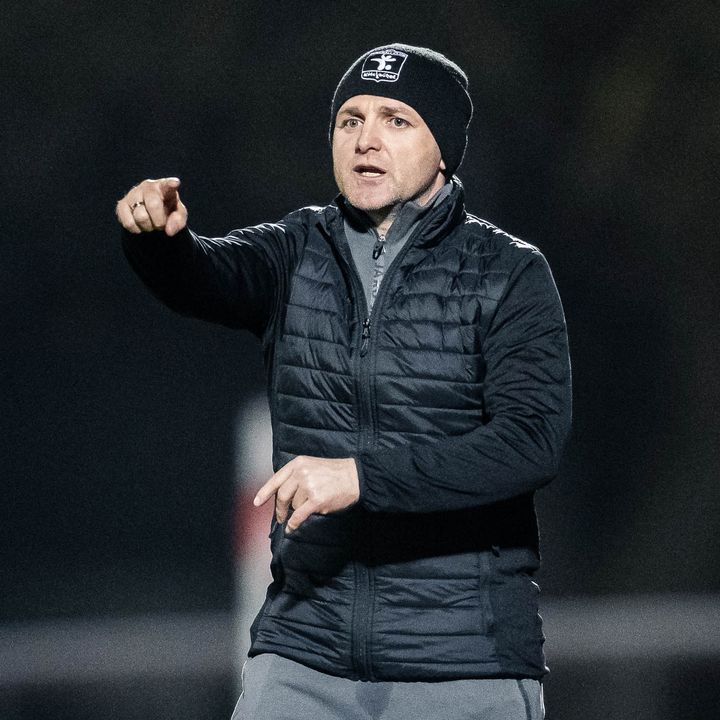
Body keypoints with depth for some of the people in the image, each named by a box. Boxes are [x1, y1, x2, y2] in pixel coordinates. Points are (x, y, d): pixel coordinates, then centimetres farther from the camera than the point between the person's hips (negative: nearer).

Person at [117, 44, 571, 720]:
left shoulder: (509, 274, -3)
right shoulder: (298, 252, 8)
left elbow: (532, 441, -16)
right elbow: (208, 277, -12)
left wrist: (364, 475, -25)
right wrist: (156, 234, -36)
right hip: (303, 659, 3)